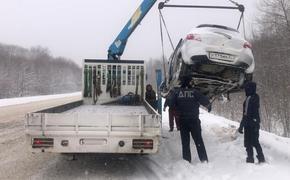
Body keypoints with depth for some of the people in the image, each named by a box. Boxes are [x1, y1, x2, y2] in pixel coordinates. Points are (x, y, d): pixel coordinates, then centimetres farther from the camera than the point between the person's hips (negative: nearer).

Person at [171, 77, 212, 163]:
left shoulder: (177, 92, -2)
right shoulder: (194, 92, -8)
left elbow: (173, 104, 2)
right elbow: (204, 100, -5)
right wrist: (209, 106, 16)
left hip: (182, 120, 2)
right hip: (194, 120, -1)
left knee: (185, 141, 10)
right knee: (198, 140, 5)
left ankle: (186, 160, 8)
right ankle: (204, 160, 4)